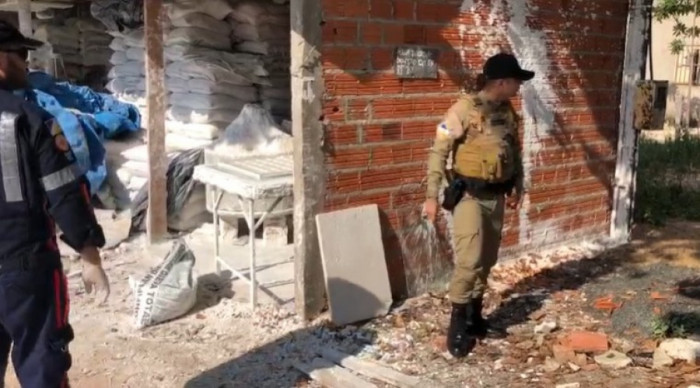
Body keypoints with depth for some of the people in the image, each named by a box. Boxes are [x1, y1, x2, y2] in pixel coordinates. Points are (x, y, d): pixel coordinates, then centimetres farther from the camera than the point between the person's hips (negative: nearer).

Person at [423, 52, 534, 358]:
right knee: (469, 259, -12)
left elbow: (515, 151, 19)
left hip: (495, 196, 7)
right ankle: (457, 324, 1)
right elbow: (438, 152, -15)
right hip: (468, 195, -7)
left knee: (487, 259, 13)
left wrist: (517, 187, 20)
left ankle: (475, 315, 28)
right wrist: (432, 196, -17)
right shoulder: (464, 109, -15)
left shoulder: (507, 111, 6)